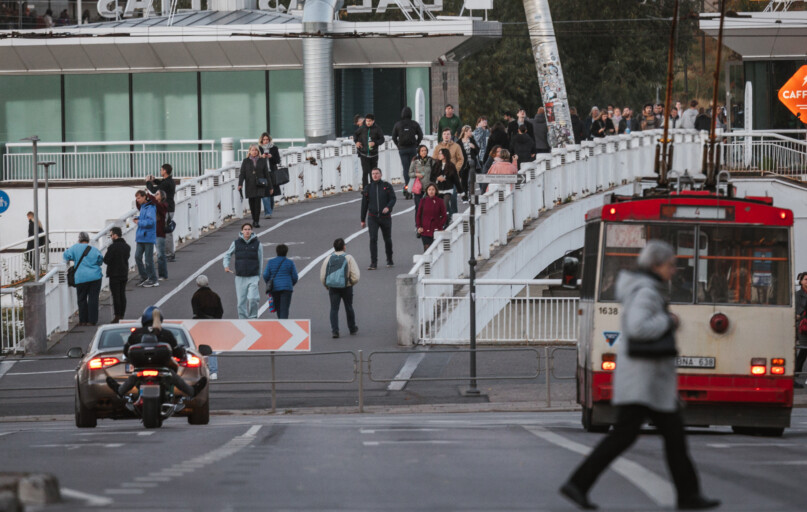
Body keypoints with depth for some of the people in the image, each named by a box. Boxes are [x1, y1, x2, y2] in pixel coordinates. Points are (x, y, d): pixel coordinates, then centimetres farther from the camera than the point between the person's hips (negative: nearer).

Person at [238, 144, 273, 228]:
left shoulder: (262, 161, 6)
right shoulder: (246, 161, 5)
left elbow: (267, 174, 8)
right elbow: (242, 174, 1)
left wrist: (270, 187, 9)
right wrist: (240, 184, -15)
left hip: (259, 186, -1)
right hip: (249, 186, 1)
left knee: (257, 202, -13)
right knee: (251, 203, 4)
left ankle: (256, 221, -10)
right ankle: (254, 220, 22)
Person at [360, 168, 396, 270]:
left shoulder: (387, 186, 1)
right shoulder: (368, 188, 6)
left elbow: (393, 198, -5)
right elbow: (364, 204, 10)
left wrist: (388, 207, -26)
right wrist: (363, 219, 10)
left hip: (385, 217, 0)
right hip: (372, 218, 0)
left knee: (387, 239, 11)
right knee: (373, 239, -11)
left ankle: (389, 260, 29)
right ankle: (373, 263, -13)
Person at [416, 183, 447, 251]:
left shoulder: (440, 202, -1)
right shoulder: (423, 201, 3)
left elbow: (444, 216, 3)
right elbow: (418, 215, 9)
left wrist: (439, 226, -8)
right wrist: (419, 227, -1)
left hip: (436, 231, -1)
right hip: (425, 231, 1)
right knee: (426, 248, -3)